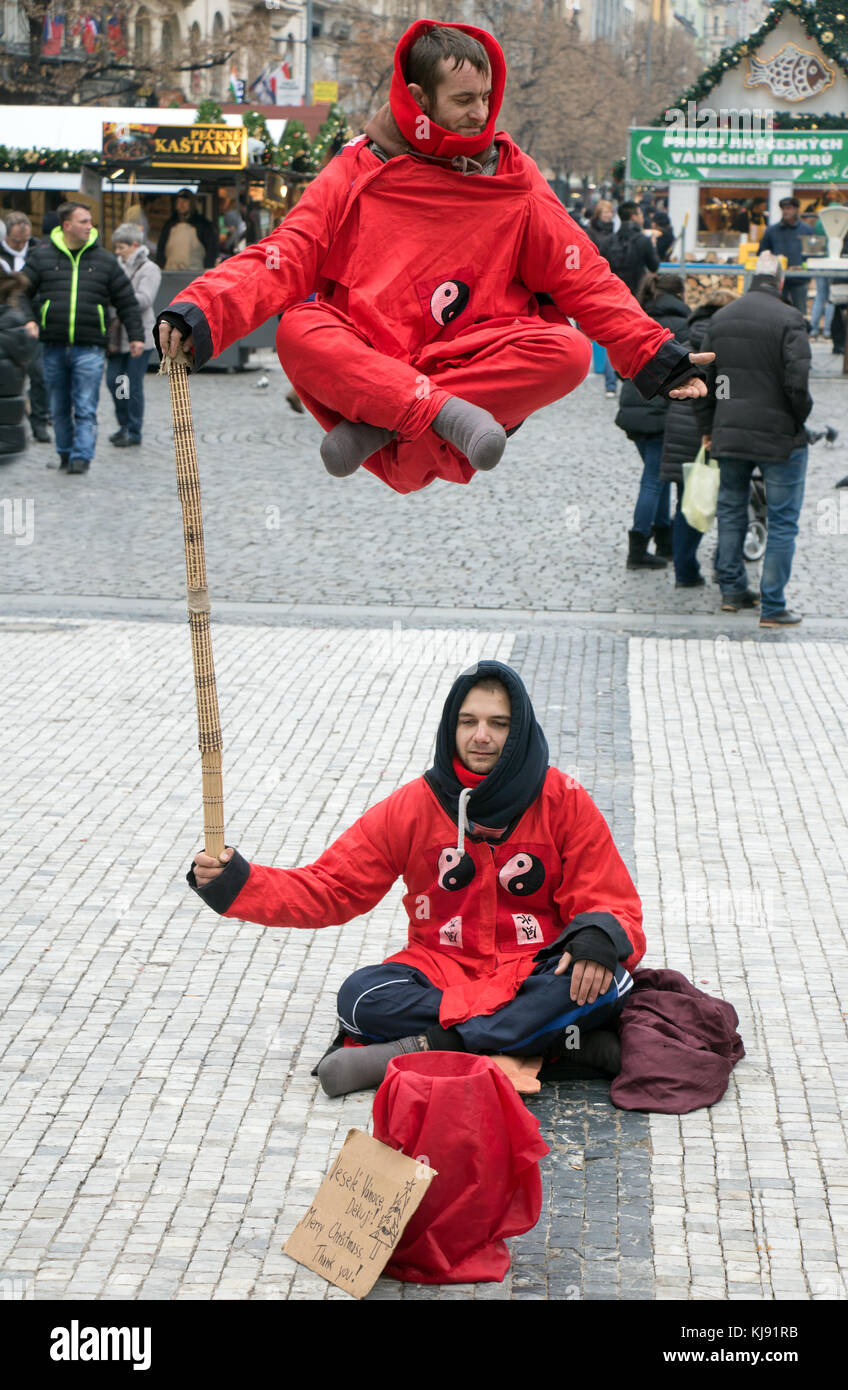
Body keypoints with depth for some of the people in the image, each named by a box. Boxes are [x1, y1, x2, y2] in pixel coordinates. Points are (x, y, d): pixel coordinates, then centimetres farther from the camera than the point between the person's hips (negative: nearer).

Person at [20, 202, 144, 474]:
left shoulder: (104, 259, 8)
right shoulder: (42, 256, 6)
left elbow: (127, 301, 12)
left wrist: (135, 336, 8)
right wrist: (28, 320, -7)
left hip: (89, 347, -1)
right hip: (54, 347, 1)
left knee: (85, 408, -8)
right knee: (59, 409, 9)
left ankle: (82, 457, -9)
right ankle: (65, 454, 22)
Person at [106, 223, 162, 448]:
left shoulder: (149, 269, -7)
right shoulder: (118, 265, 12)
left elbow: (144, 299, -17)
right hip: (117, 335, 7)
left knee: (133, 385, -2)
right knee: (113, 381, 9)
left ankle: (134, 433, 7)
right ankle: (124, 426, 25)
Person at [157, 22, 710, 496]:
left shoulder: (513, 181, 10)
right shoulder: (358, 174, 5)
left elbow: (586, 279, 11)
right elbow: (280, 262, -2)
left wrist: (659, 360, 1)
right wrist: (199, 315, -20)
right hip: (364, 362, -1)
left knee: (567, 350, -26)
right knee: (299, 331, -29)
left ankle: (380, 426, -27)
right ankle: (447, 414, -38)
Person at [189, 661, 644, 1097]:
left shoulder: (564, 801, -2)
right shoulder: (413, 807, 2)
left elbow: (610, 901, -2)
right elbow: (329, 888, 1)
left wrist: (597, 939, -27)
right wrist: (236, 884, -14)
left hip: (535, 973, -1)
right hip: (444, 969, 1)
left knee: (604, 982, -34)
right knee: (361, 997, -29)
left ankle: (424, 1048, -30)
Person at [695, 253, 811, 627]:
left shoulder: (720, 318, 6)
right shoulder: (789, 319, -14)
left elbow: (702, 378, 11)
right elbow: (797, 383, -20)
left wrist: (707, 428, 19)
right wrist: (800, 419, -2)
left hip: (729, 435, 6)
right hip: (779, 436, -5)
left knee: (731, 511, 20)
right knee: (782, 522, 2)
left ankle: (731, 590, 26)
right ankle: (772, 607, 2)